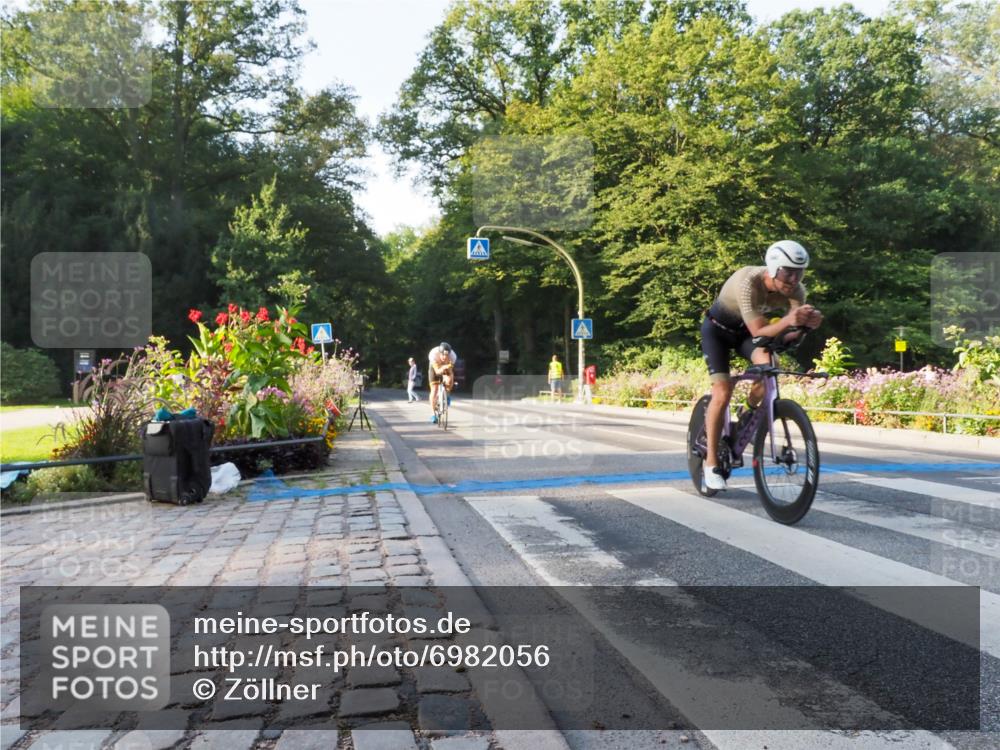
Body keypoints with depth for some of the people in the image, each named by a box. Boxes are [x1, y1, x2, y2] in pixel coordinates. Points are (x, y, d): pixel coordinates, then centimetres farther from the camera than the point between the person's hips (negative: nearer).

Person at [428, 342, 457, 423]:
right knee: (434, 390, -10)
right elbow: (437, 371, -39)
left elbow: (450, 371, -24)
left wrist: (451, 381, -33)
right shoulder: (433, 354, -38)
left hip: (446, 369, 1)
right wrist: (444, 367, -57)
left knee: (449, 381, -30)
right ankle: (433, 414, 2)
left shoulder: (452, 356, -35)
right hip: (435, 368, -1)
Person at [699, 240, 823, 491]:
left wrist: (808, 322, -47)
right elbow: (759, 331, -39)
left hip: (745, 330, 4)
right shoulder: (748, 282, -36)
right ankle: (711, 462, -3)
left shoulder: (795, 290, -20)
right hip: (718, 329, -4)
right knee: (723, 392, -16)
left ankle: (749, 410, 5)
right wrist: (787, 320, -56)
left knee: (769, 366, -27)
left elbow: (793, 332, -26)